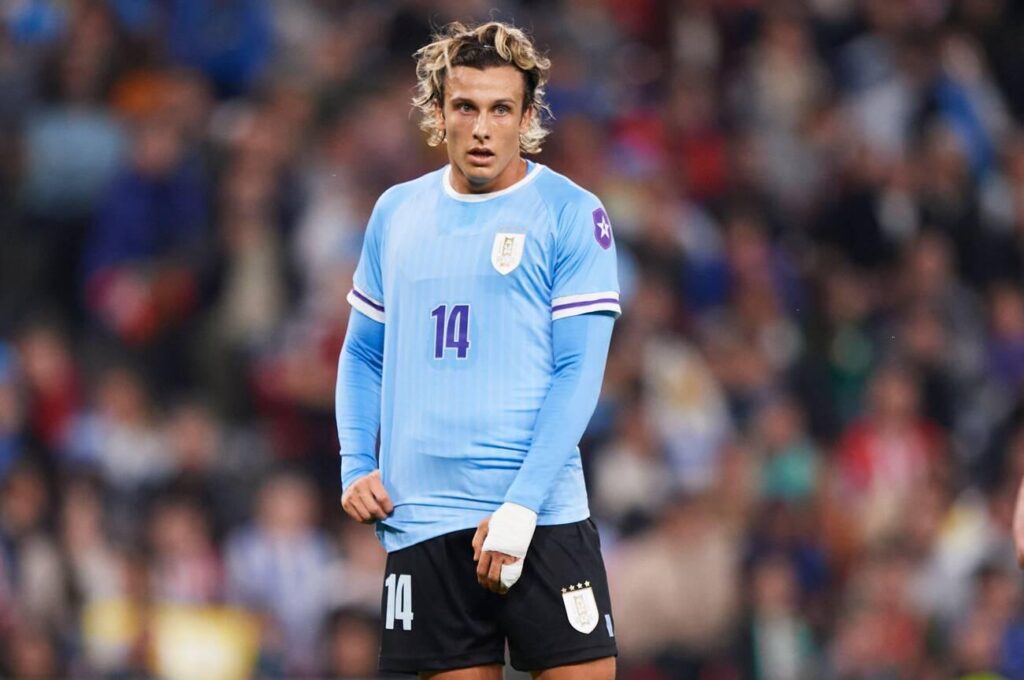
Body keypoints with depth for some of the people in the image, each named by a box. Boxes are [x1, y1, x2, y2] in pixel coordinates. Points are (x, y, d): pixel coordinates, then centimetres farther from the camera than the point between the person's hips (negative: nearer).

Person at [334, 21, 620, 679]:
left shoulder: (572, 214, -2)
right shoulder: (397, 212, 12)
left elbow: (578, 373, -7)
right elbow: (362, 355, 21)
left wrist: (521, 509, -15)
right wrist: (356, 467, 5)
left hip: (542, 519, -3)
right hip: (420, 521, 3)